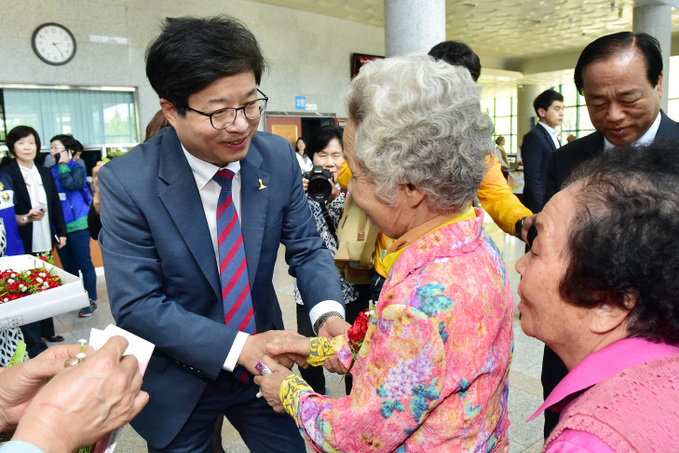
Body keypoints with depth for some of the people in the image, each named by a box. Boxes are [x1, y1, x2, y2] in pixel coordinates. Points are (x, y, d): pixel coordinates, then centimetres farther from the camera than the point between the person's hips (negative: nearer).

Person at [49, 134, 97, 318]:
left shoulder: (77, 168, -5)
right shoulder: (52, 171, 10)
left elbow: (71, 183, -25)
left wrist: (62, 164, -13)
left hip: (77, 225, -6)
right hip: (59, 226, 6)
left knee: (84, 264, -1)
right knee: (68, 266, 15)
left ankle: (91, 301, 8)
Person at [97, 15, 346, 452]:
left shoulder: (278, 157, -11)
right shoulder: (126, 182, -21)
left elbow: (306, 247, -5)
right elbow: (136, 305, -20)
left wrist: (329, 312, -24)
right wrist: (238, 347, -29)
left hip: (262, 365, 3)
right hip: (178, 385, -2)